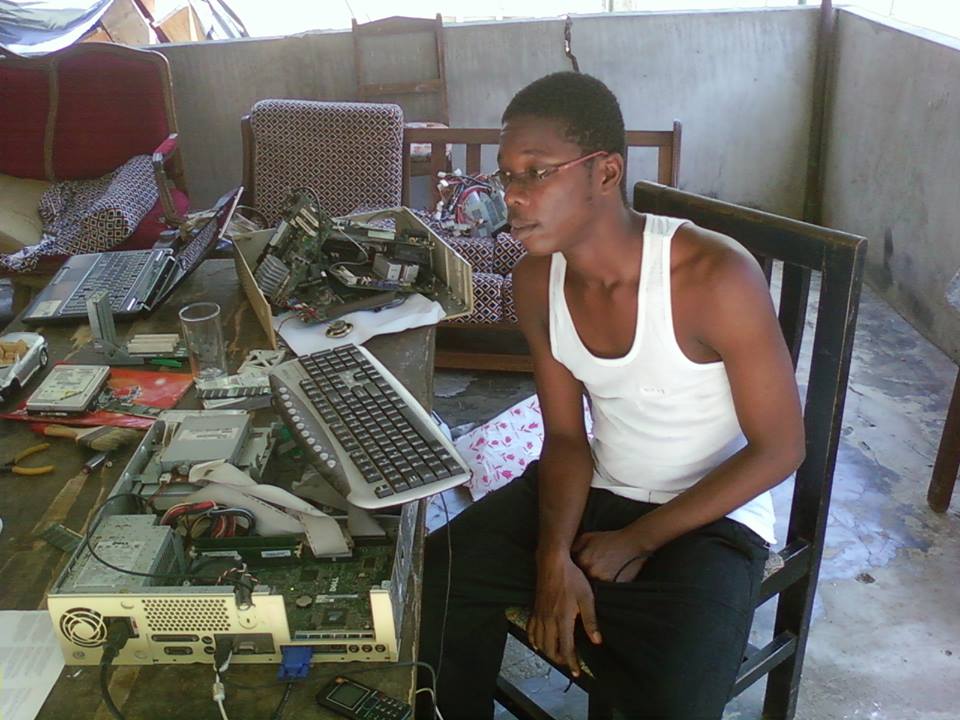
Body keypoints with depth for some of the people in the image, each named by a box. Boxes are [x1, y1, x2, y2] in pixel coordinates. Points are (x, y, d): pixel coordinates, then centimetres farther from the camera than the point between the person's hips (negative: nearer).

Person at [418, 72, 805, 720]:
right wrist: (554, 557, -16)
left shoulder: (715, 277, -27)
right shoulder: (537, 282, -8)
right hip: (597, 489, 5)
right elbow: (566, 435, 0)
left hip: (710, 515, -4)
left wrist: (637, 541, -14)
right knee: (438, 577, -7)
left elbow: (780, 448, -17)